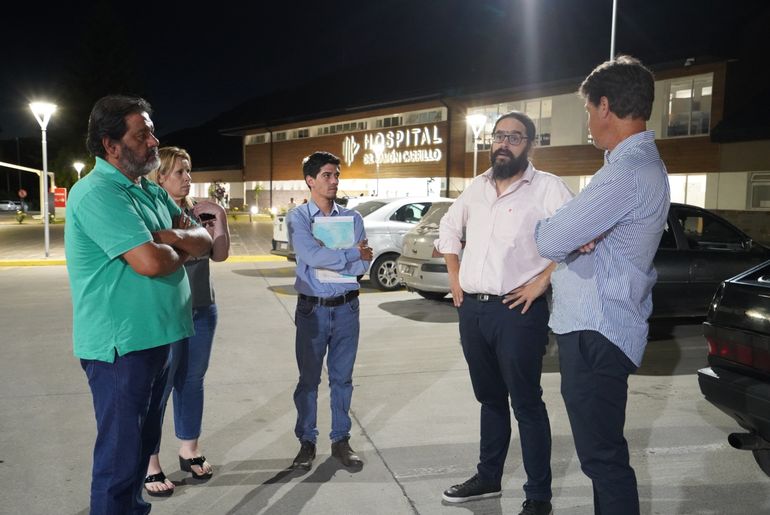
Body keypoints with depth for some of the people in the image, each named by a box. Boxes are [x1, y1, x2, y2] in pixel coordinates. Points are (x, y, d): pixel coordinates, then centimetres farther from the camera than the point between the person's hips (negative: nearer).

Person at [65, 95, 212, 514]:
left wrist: (169, 237, -14)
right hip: (121, 345, -9)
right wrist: (179, 251, -6)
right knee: (120, 456, 3)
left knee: (143, 443, 22)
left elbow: (203, 240, 7)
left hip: (156, 337, 9)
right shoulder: (97, 193, -18)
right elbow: (149, 261, -28)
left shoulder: (151, 191, 11)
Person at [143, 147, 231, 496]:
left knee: (192, 381, 15)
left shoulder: (197, 212, 6)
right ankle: (149, 464, 12)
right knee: (158, 387, 0)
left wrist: (220, 219, -8)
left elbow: (220, 255, 4)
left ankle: (189, 450, 29)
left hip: (202, 310, 6)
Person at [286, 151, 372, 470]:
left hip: (346, 307, 2)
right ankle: (307, 442, 22)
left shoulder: (353, 218, 5)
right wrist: (352, 254, -14)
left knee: (342, 377, 12)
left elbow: (363, 266, -3)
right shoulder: (297, 218, -4)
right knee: (309, 378, 8)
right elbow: (311, 256, -20)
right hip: (312, 308, -2)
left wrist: (327, 259, -16)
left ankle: (341, 440, 25)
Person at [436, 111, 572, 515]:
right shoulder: (477, 187, 13)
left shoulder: (546, 186, -7)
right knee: (490, 399, 19)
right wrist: (454, 278, 17)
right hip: (471, 310, 6)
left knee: (526, 404, 1)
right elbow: (449, 227, 26)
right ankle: (488, 478, 33)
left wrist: (543, 281, -18)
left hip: (517, 312, -6)